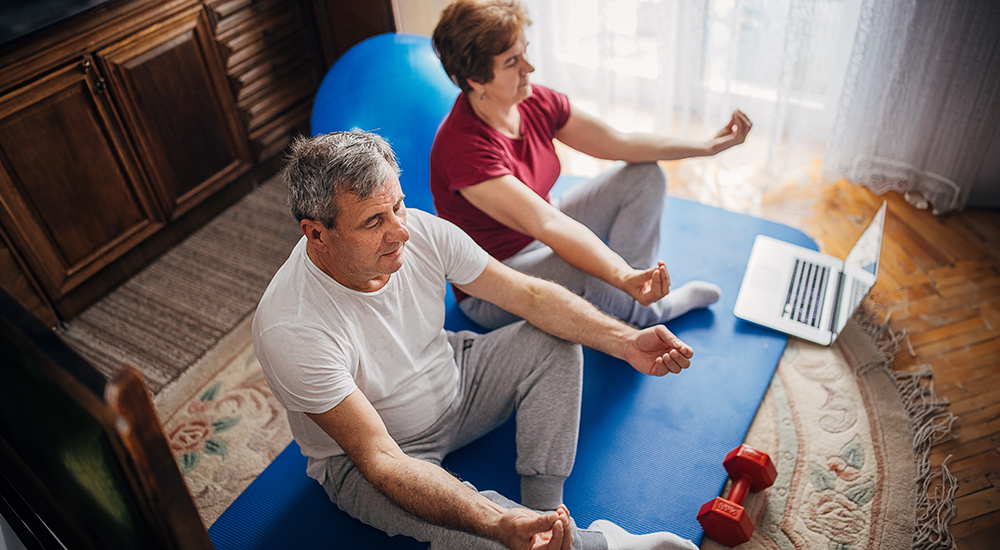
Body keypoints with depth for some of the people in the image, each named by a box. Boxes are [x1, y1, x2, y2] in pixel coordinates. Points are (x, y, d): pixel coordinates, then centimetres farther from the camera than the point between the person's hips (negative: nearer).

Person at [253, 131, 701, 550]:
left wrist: (626, 342, -22)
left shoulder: (423, 232, -20)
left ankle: (544, 511, -10)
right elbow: (378, 458, -34)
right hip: (358, 458, -5)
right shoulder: (290, 329, -34)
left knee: (554, 341, -7)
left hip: (450, 386, 6)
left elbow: (530, 295, -10)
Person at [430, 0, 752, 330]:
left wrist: (708, 147, -6)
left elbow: (617, 144, -3)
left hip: (540, 240, 8)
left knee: (646, 175, 0)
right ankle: (650, 312, -4)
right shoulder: (463, 148, -32)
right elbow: (546, 223, -41)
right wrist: (623, 277, -51)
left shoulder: (536, 103, -9)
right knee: (587, 269, -37)